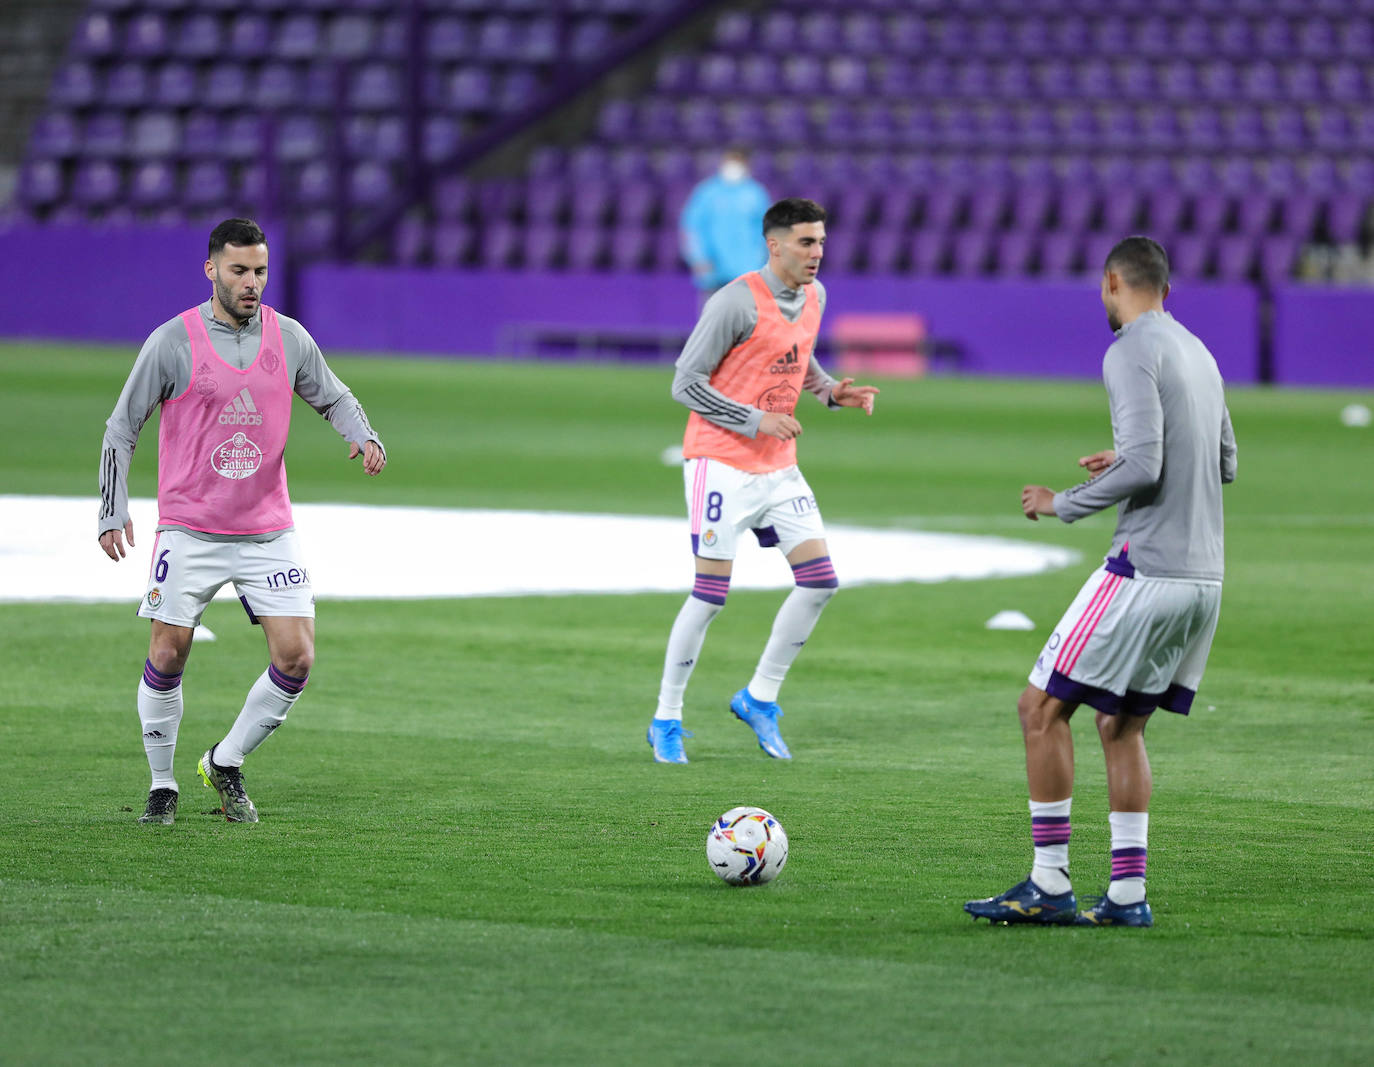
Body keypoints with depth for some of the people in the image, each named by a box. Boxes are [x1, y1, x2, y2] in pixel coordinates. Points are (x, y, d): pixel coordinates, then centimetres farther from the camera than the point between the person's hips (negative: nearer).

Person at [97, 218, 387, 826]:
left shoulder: (289, 338, 2)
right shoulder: (172, 342, -6)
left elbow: (332, 398, 17)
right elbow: (122, 428, 1)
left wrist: (364, 437, -5)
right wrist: (112, 512, -6)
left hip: (268, 531, 3)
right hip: (189, 532, -3)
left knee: (296, 658, -7)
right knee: (168, 657, -4)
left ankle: (226, 764, 12)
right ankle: (162, 785, 15)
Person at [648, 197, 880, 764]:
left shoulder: (813, 296, 7)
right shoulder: (737, 302, -17)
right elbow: (686, 384, -16)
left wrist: (832, 390, 6)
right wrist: (755, 421, -21)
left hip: (778, 465, 7)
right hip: (721, 462, -7)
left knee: (820, 579, -1)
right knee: (711, 592, -7)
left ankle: (760, 697, 13)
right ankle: (666, 720, 6)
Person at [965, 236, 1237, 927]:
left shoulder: (1134, 352, -10)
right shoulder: (1198, 353, 16)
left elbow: (1143, 466, -20)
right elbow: (1225, 464, 24)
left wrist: (1063, 505, -7)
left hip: (1145, 571, -8)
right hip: (1204, 578, 8)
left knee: (1042, 708, -2)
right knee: (1122, 726, 14)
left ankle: (1049, 884, -3)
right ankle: (1127, 895, 9)